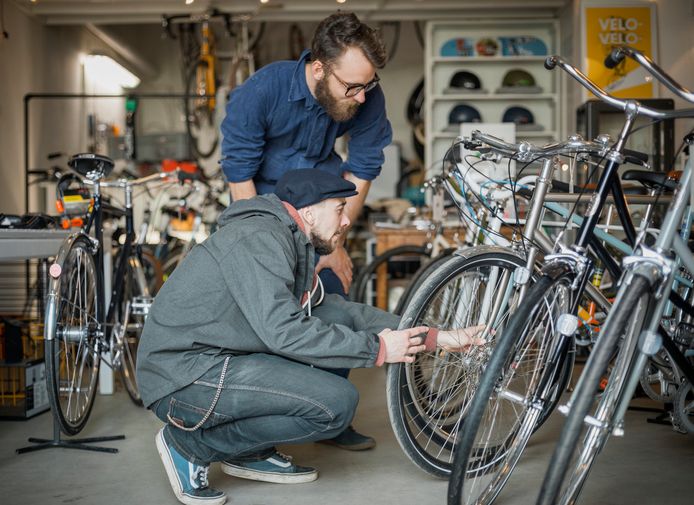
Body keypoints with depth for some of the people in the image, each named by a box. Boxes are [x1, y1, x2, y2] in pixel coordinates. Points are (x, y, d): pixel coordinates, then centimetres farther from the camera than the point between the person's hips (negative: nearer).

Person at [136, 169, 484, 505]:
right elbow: (283, 332, -26)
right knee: (336, 403, -19)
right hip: (184, 379, -10)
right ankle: (192, 444, -4)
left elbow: (338, 310, 14)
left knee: (338, 322, 8)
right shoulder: (259, 239, -17)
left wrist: (434, 337, 8)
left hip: (215, 362, 10)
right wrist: (377, 349, -17)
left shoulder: (290, 245, 14)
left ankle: (250, 453, 12)